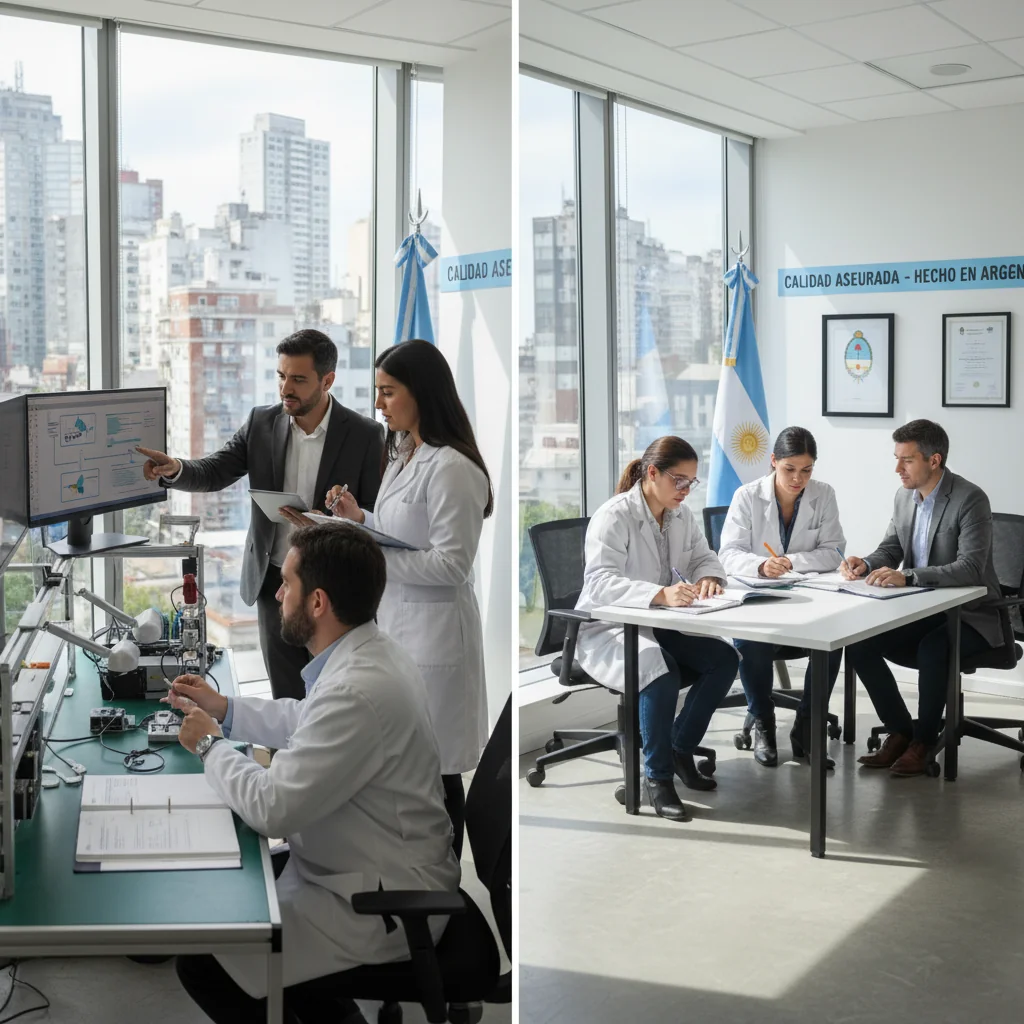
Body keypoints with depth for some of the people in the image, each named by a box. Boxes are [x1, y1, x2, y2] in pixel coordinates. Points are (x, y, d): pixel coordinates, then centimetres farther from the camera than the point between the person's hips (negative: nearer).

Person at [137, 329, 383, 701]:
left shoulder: (364, 435, -10)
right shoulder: (262, 423, 2)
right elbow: (214, 472, 0)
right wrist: (175, 469, -21)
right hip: (275, 582, 4)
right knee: (286, 697, 12)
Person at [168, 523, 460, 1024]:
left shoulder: (359, 691, -30)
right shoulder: (371, 653, 1)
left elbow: (272, 808, -25)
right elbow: (308, 721, 22)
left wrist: (210, 744, -9)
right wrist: (224, 707, 15)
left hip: (383, 907, -10)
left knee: (202, 963, -7)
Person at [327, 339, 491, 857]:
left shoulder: (451, 468, -20)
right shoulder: (403, 454, 10)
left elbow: (451, 564, -21)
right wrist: (359, 518, 2)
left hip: (432, 630, -9)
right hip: (396, 621, 9)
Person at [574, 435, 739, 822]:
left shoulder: (680, 515, 5)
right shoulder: (613, 516, -19)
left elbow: (703, 556, 14)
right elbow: (600, 581, -30)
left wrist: (708, 576, -14)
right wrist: (660, 594, -46)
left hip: (659, 625, 8)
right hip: (606, 629, -8)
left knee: (724, 658, -12)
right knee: (661, 671, -34)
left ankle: (681, 748, 6)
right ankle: (658, 776, -17)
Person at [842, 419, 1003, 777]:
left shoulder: (970, 499, -19)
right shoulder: (904, 497, 4)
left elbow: (971, 569, -29)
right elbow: (890, 549, 13)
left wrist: (907, 577, -38)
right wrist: (867, 564, -11)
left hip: (968, 614, -7)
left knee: (932, 649, -35)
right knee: (857, 642, -12)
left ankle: (924, 740, -12)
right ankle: (900, 731, 2)